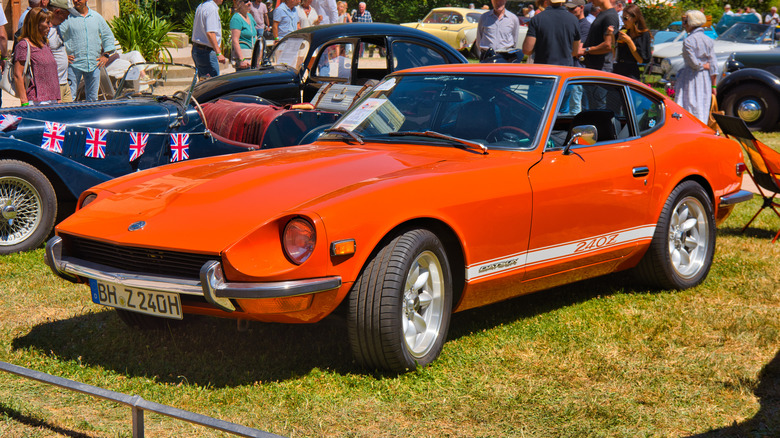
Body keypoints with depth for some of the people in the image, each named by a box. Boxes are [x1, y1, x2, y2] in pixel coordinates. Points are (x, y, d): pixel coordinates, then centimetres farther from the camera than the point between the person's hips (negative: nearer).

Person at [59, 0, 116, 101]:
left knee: (92, 97, 9)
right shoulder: (67, 17, -2)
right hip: (74, 63, -3)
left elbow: (108, 35, 21)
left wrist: (106, 55, 12)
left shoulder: (97, 17, 11)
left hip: (94, 63, 4)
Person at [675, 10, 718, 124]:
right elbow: (714, 65, 4)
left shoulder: (688, 41, -12)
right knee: (703, 109, 9)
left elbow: (694, 63, -17)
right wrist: (713, 86, 6)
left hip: (690, 79, -6)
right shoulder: (708, 40, 7)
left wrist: (703, 66, 3)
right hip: (705, 79, 6)